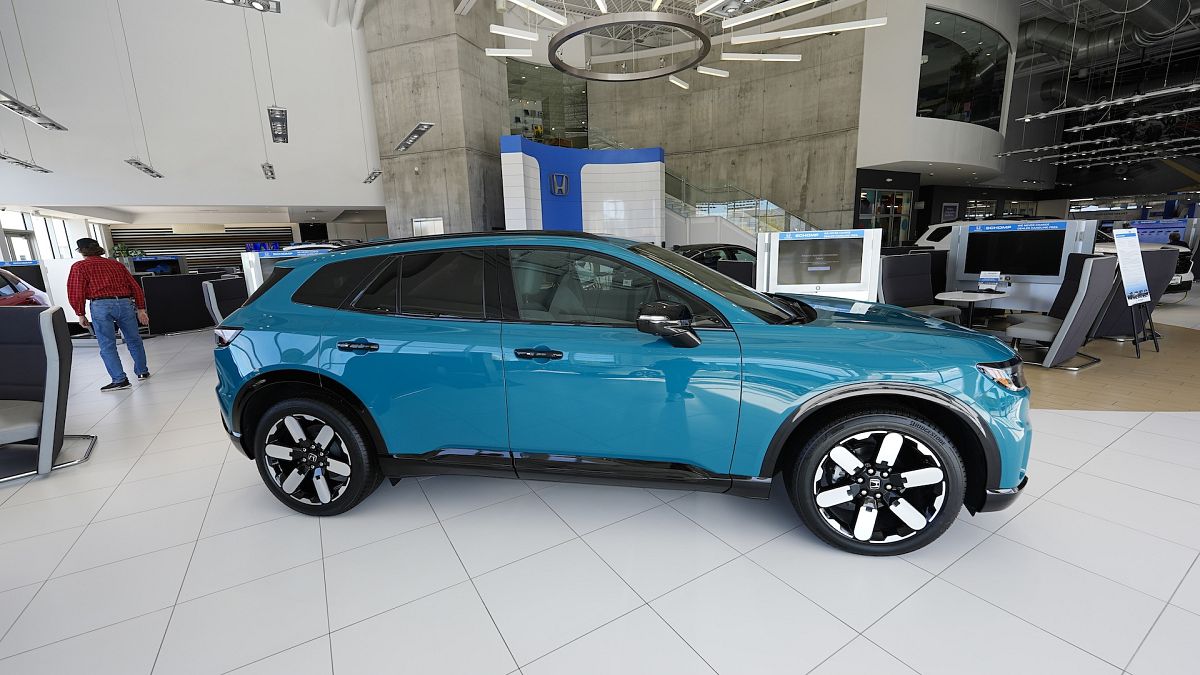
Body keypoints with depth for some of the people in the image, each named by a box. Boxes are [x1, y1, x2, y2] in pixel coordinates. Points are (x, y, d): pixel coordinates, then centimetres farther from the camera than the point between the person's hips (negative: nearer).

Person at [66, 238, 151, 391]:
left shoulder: (80, 266, 6)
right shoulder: (116, 264, 17)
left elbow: (76, 292, -3)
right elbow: (135, 286, 13)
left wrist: (81, 315, 5)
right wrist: (141, 309, 15)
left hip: (101, 305, -4)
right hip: (125, 303, 4)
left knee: (107, 345, 0)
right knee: (134, 340, 16)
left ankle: (120, 380, -3)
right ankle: (142, 371, 24)